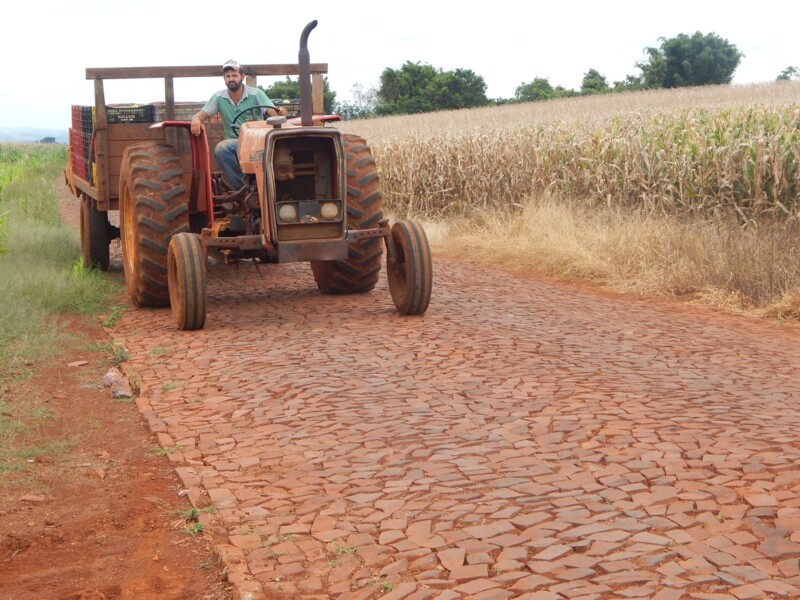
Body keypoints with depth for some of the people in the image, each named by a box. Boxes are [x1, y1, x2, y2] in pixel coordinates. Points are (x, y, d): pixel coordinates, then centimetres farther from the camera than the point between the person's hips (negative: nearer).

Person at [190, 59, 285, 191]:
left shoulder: (256, 94, -2)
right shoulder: (218, 97, 5)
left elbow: (274, 113, -13)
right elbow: (201, 115, 2)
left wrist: (280, 113, -39)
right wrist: (196, 119, -25)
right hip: (234, 143, 2)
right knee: (220, 149, -33)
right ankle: (241, 187, -21)